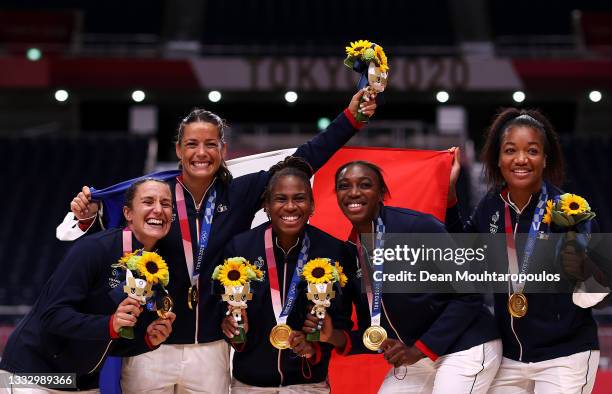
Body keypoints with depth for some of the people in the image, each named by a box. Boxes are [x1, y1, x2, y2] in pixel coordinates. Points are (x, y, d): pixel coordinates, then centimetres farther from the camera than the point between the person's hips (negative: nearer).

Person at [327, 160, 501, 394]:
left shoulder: (419, 226, -17)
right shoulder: (350, 251, 3)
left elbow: (469, 295, -15)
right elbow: (372, 331, 9)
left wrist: (420, 348, -17)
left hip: (465, 349, -6)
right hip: (415, 357, 6)